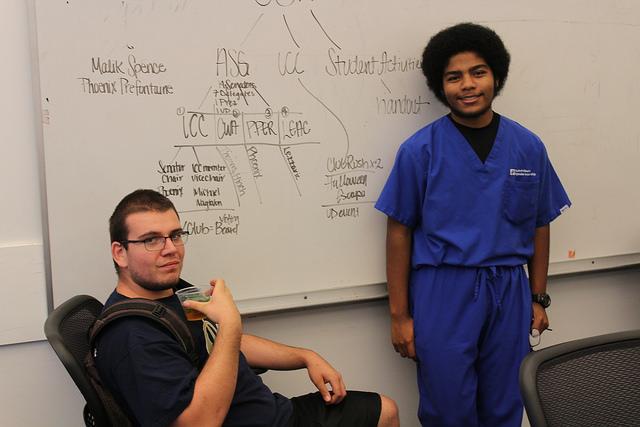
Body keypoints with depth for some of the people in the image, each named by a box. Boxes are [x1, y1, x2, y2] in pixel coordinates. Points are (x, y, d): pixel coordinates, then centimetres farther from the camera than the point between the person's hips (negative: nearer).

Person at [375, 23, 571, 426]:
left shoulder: (528, 146, 2)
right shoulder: (419, 150, -6)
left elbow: (539, 225, 10)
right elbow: (400, 231, -4)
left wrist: (539, 298, 10)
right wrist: (400, 314, -4)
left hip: (509, 291, 3)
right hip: (443, 291, -2)